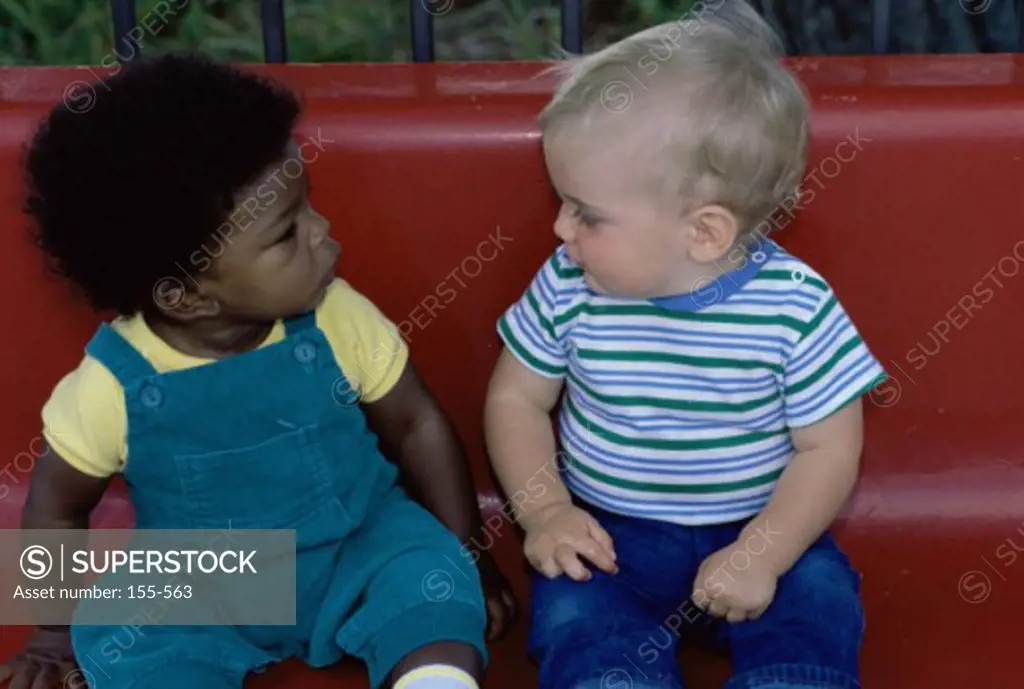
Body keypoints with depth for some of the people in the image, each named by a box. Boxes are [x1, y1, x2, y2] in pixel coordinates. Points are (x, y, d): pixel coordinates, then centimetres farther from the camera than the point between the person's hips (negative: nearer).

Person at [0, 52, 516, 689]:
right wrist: (60, 627, 4)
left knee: (428, 580, -26)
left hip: (356, 561, 0)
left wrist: (465, 560, 2)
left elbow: (417, 426, -2)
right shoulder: (116, 383, -19)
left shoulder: (338, 320, -17)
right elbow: (57, 503, -1)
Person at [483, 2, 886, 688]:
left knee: (816, 607, -24)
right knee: (580, 620, -25)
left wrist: (760, 557, -20)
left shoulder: (797, 306, -15)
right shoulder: (569, 288, -9)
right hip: (606, 538, 1)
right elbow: (516, 400, 4)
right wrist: (543, 510, -11)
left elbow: (830, 449, -9)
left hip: (761, 532, -1)